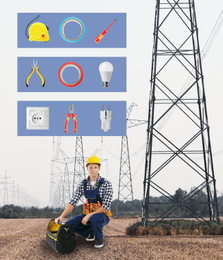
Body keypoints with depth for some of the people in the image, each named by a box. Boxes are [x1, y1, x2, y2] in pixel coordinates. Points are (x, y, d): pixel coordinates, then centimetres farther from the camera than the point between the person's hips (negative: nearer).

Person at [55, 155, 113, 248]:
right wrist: (61, 216, -19)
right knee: (69, 225, -15)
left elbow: (106, 207, -22)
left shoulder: (106, 184, -16)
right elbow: (73, 202, -4)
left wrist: (89, 216, -27)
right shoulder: (83, 184, -1)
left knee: (95, 218, -41)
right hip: (88, 215, 5)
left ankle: (99, 238, -8)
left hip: (103, 216, -5)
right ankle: (90, 232, 10)